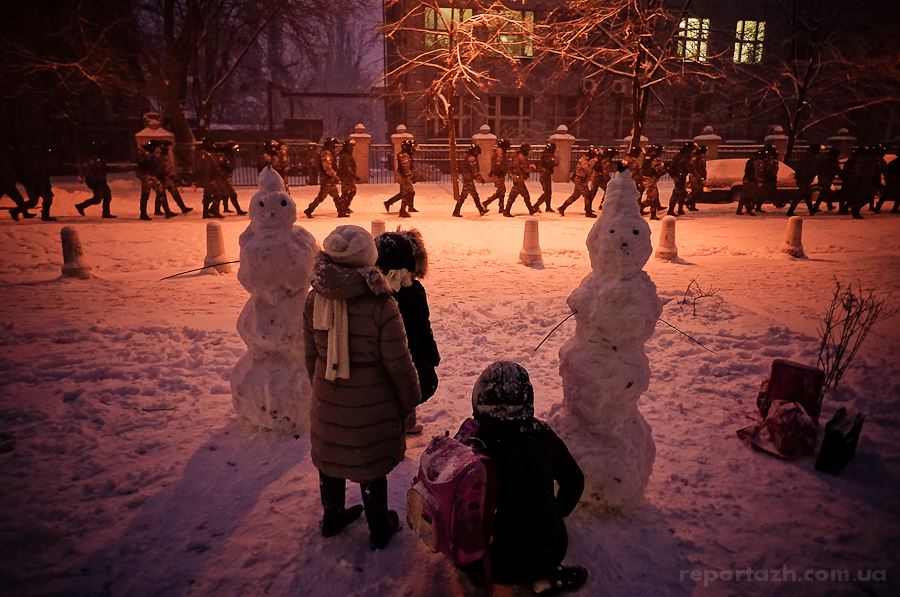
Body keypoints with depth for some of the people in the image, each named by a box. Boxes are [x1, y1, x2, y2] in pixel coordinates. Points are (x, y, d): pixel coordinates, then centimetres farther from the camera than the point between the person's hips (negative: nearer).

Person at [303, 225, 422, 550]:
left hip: (328, 402, 4)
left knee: (331, 459, 24)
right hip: (371, 406, -4)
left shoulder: (314, 300, -9)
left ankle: (333, 517, 45)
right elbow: (398, 363, -16)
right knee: (371, 466, 14)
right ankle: (379, 529, 33)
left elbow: (310, 354, 3)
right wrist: (410, 401, -1)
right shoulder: (381, 306, -24)